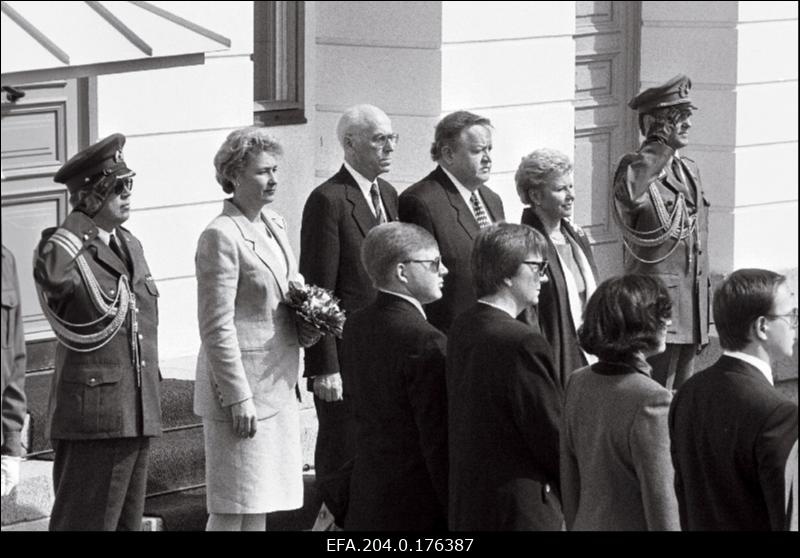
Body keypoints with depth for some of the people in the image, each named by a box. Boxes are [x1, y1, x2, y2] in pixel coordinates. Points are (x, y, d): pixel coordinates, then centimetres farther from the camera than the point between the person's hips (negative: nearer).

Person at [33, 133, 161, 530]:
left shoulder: (130, 247, 16)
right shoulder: (63, 249, -10)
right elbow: (52, 275, -33)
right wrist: (80, 227, -21)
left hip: (137, 417, 9)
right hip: (91, 420, -8)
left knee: (127, 522, 13)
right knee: (86, 522, -5)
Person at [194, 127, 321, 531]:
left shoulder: (274, 225, 12)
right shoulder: (221, 236, -15)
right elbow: (217, 326, -17)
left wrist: (308, 324, 3)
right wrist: (238, 397, -19)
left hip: (277, 387, 9)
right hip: (240, 389, -9)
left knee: (259, 504, 12)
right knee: (233, 510, -5)